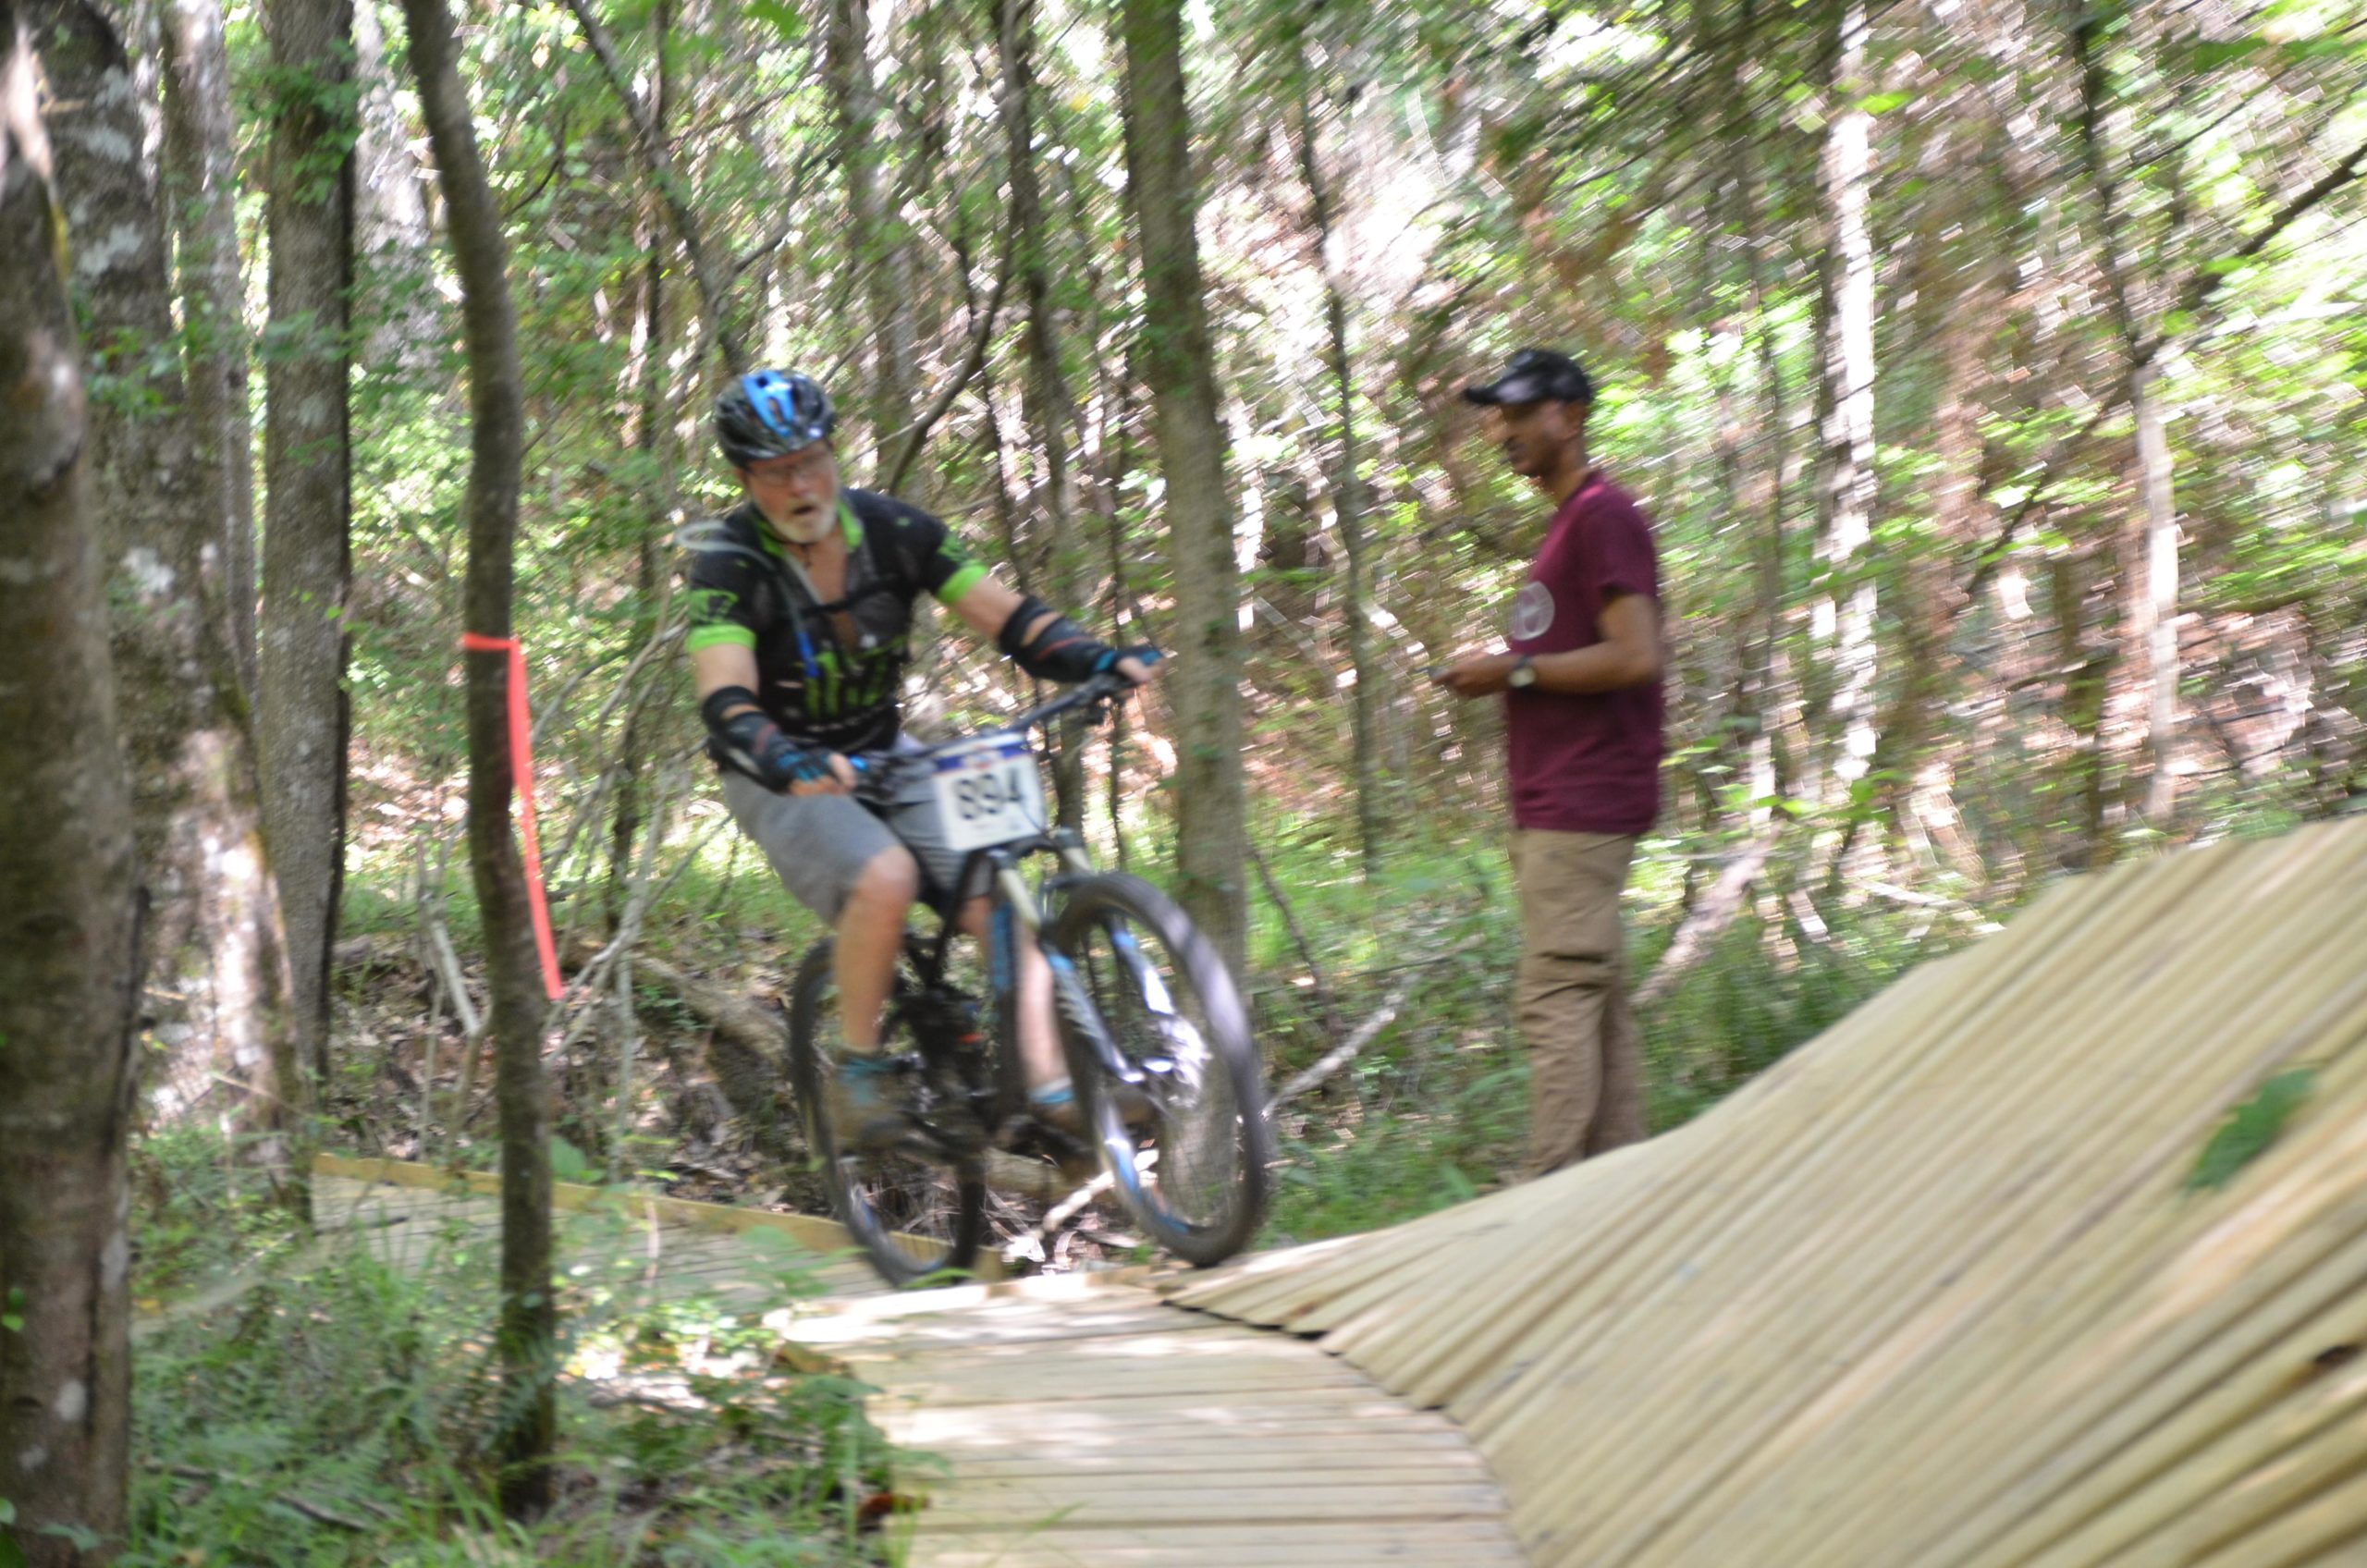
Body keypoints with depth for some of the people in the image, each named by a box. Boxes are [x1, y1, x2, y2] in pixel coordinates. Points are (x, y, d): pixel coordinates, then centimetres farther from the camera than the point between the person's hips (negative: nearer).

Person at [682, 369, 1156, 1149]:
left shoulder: (889, 528, -9)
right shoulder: (728, 562, -20)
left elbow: (1006, 615, -12)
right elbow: (727, 704, -33)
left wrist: (1100, 659, -30)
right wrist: (791, 762, -54)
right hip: (782, 779, -4)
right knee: (883, 878, -32)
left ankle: (1049, 1082, -13)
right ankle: (858, 1069, -14)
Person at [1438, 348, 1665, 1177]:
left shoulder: (1603, 516, -10)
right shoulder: (1565, 524, 22)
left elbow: (1633, 656, -20)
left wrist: (1515, 671, -13)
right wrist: (1504, 676, 13)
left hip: (1581, 807, -10)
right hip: (1557, 806, 10)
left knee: (1558, 998, -13)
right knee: (1599, 1000, 9)